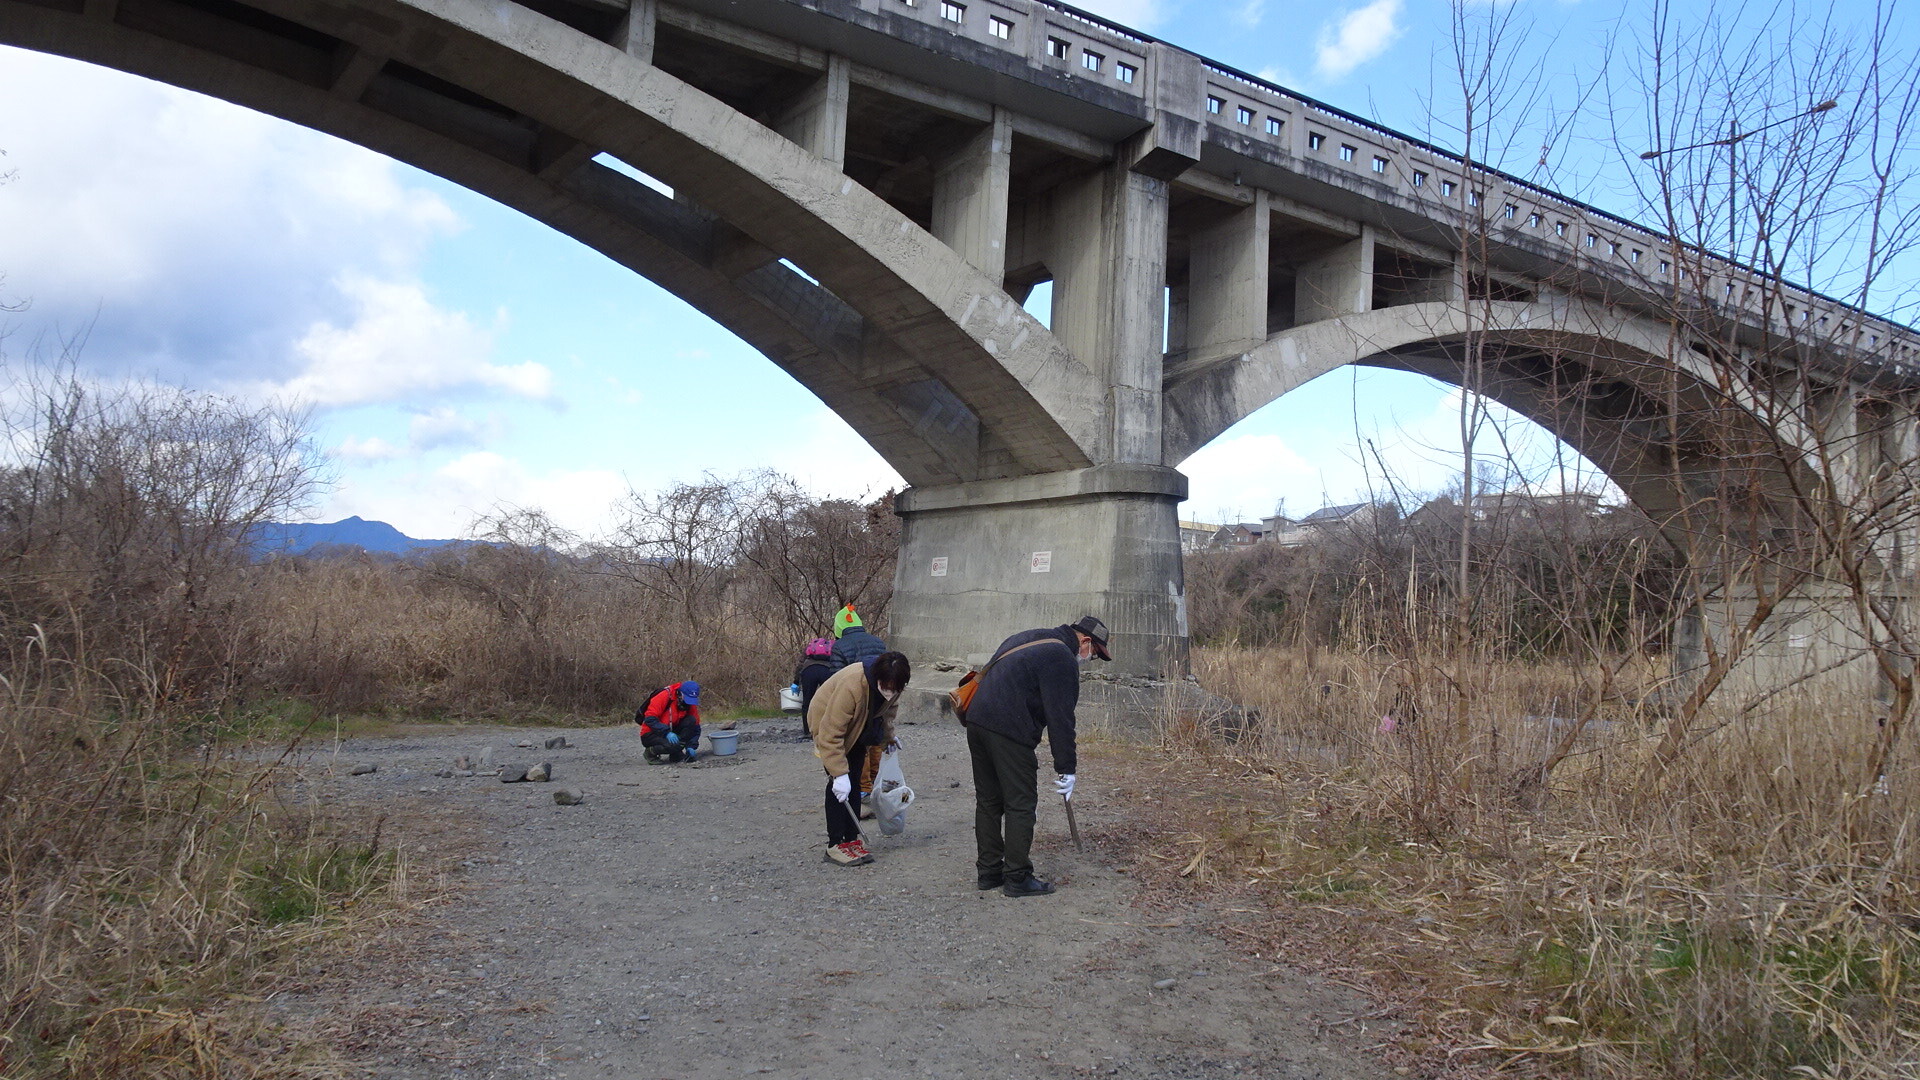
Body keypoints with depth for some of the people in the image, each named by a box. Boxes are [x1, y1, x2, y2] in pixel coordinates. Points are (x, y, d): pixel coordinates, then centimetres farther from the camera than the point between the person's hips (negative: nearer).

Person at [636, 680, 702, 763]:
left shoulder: (691, 704, -2)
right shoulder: (665, 696, -21)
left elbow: (695, 728, 3)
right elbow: (650, 718, -26)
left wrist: (691, 747, -13)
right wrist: (667, 732, -34)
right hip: (649, 735, -6)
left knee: (691, 720, -16)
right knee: (673, 745, -34)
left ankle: (677, 754, -8)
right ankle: (650, 752, -3)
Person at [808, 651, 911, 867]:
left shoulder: (891, 684, -20)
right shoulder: (851, 686, -42)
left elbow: (887, 711, 7)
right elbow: (831, 734, -39)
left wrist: (888, 737, 16)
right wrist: (839, 774, -40)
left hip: (857, 729, 7)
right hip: (827, 723, -7)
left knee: (854, 782, 5)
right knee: (840, 784, -15)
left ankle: (852, 840, 11)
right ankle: (835, 845, -10)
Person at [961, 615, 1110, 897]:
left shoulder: (1026, 639, 22)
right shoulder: (1062, 659, -7)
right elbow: (1060, 718, -12)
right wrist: (1067, 768, -8)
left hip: (977, 720, 9)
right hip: (1009, 731, -9)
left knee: (988, 801, 15)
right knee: (1021, 803, 0)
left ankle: (989, 871, 22)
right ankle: (1017, 878, 4)